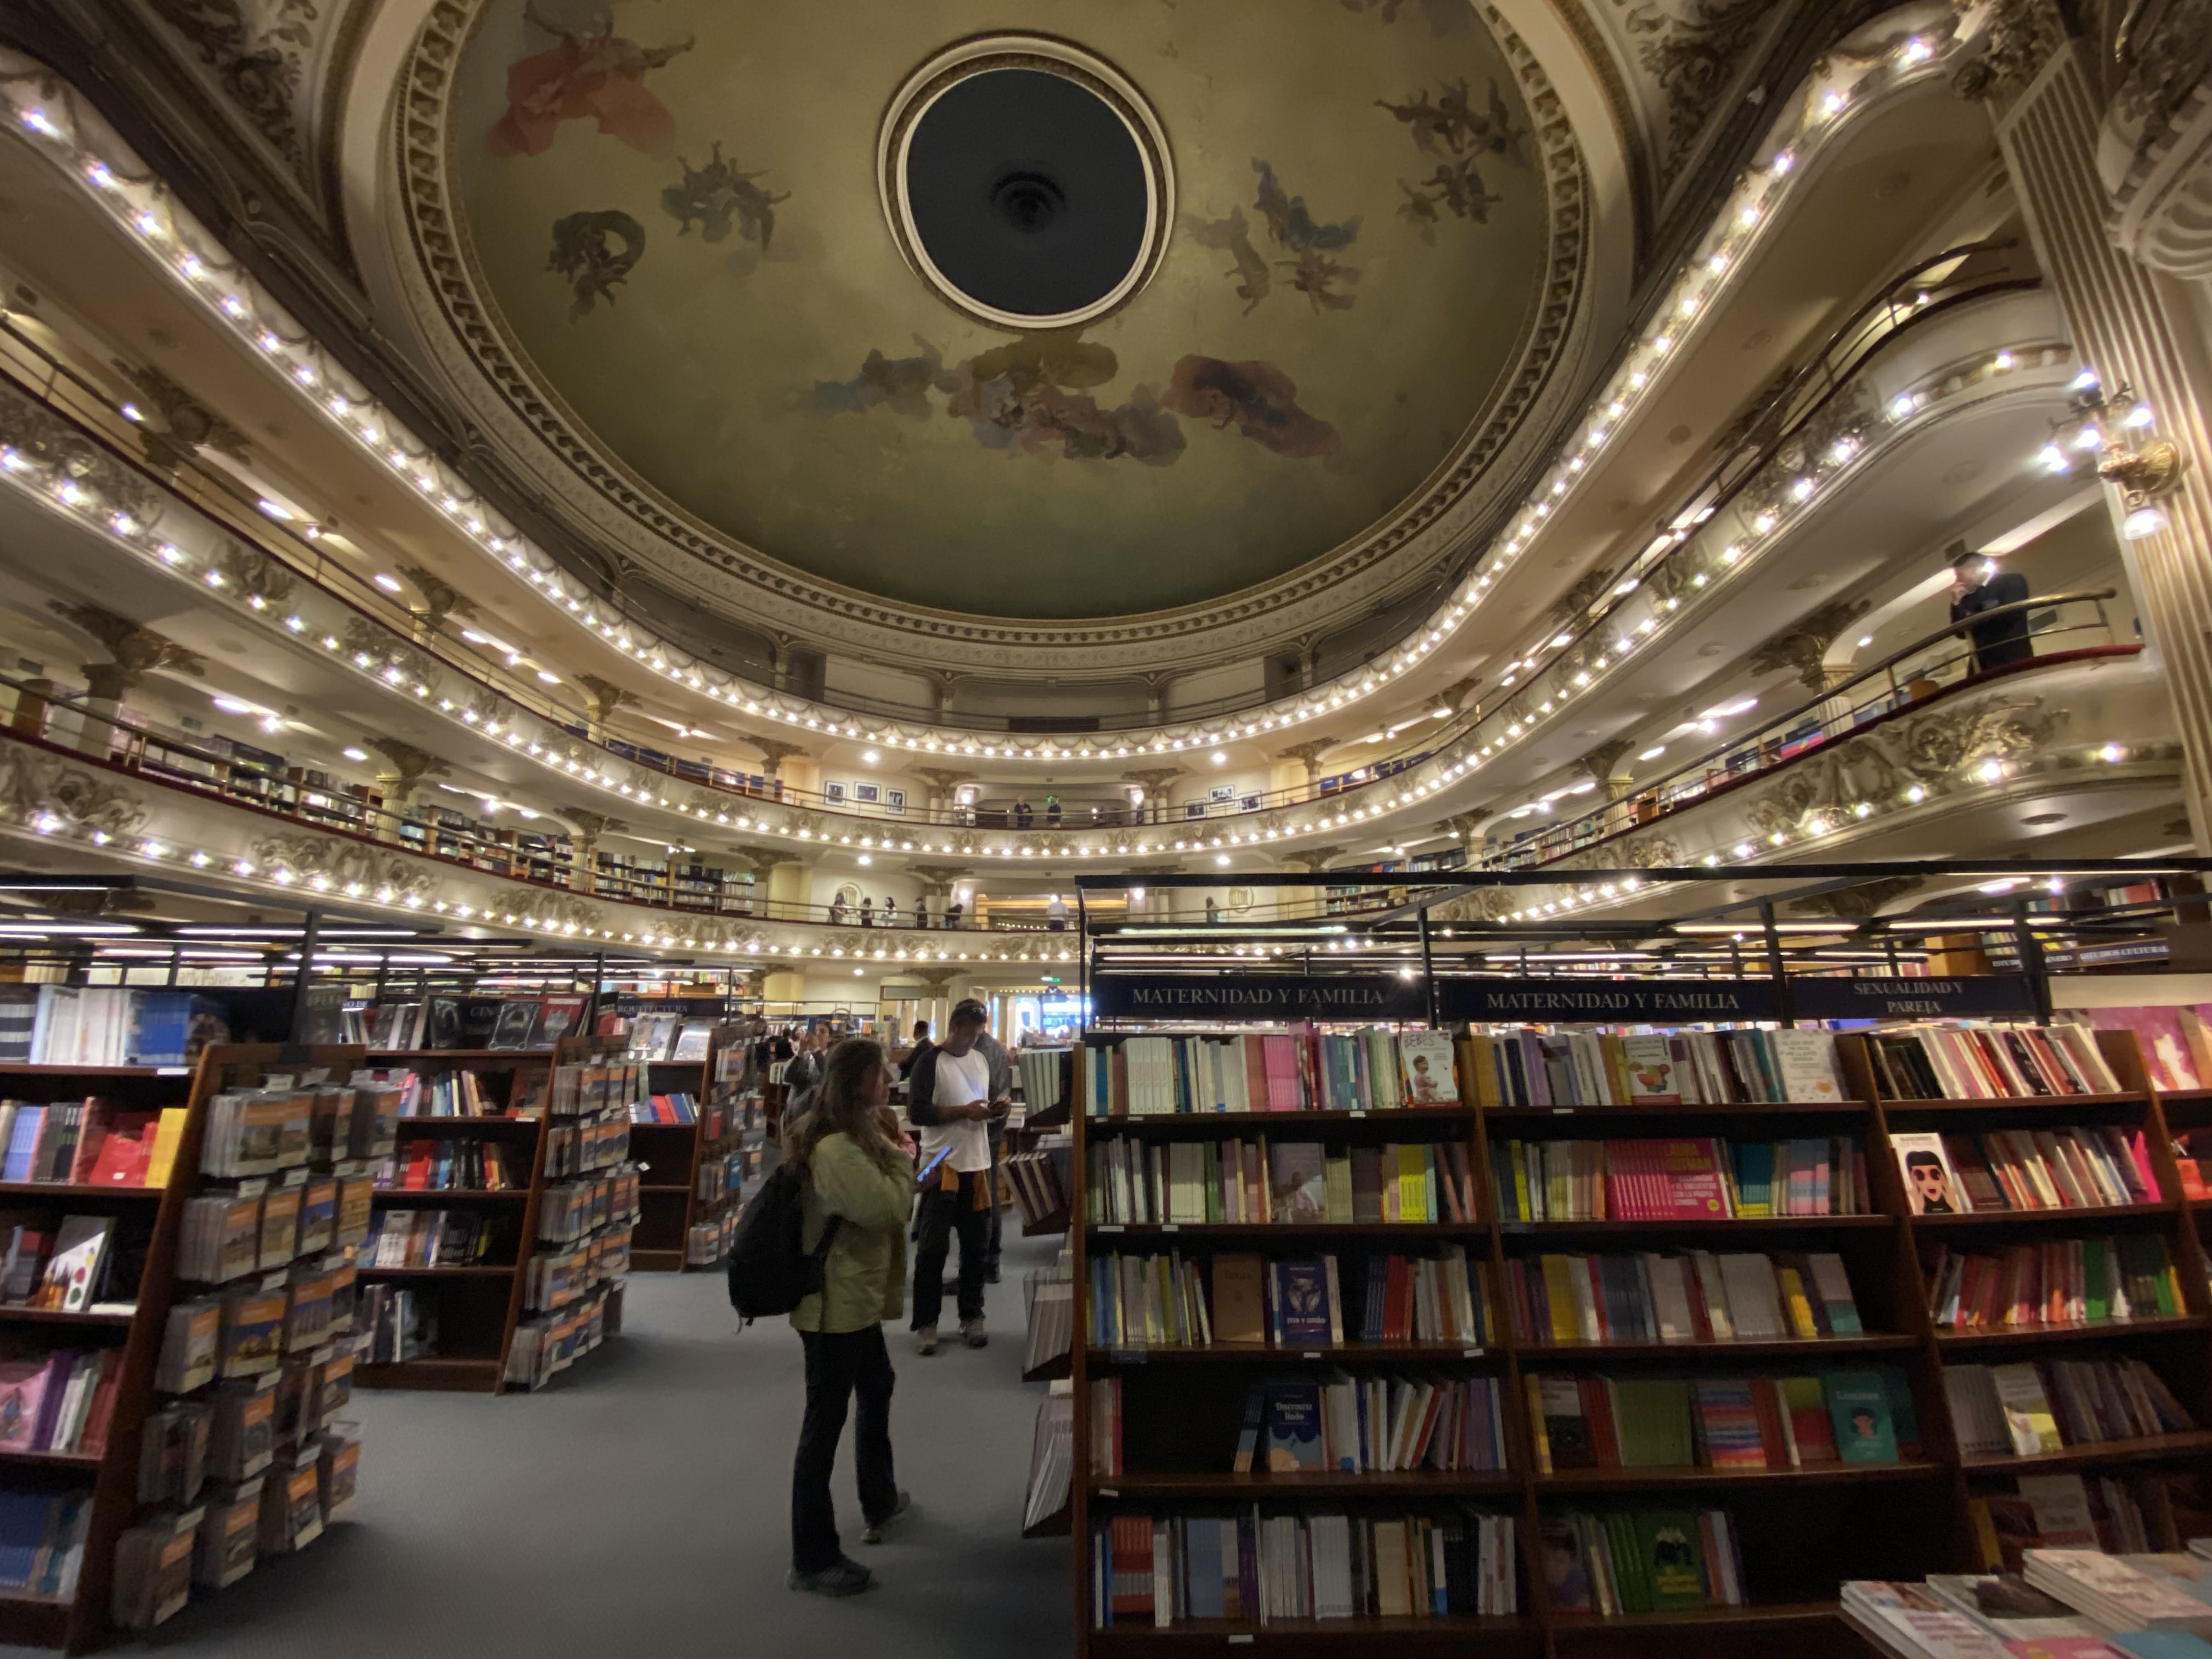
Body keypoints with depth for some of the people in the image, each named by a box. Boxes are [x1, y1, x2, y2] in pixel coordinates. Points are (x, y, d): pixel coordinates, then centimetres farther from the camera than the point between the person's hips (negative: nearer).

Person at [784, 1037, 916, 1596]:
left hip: (853, 1298, 11)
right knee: (825, 1423, 4)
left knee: (877, 1388, 26)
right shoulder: (836, 1149, -29)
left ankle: (879, 1501, 45)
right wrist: (899, 1154, -16)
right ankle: (813, 1561, 20)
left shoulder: (851, 1136, 6)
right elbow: (888, 1207, -32)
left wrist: (886, 1144, 1)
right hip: (834, 1303, -11)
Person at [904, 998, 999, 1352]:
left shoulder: (983, 1061, 9)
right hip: (942, 1166, -6)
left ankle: (971, 1317, 26)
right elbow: (917, 1113, -17)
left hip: (977, 1165, 6)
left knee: (976, 1245, 13)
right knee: (932, 1248, 5)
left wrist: (994, 1109, -2)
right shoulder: (929, 1063, -10)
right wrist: (964, 1111, -19)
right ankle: (926, 1323, 17)